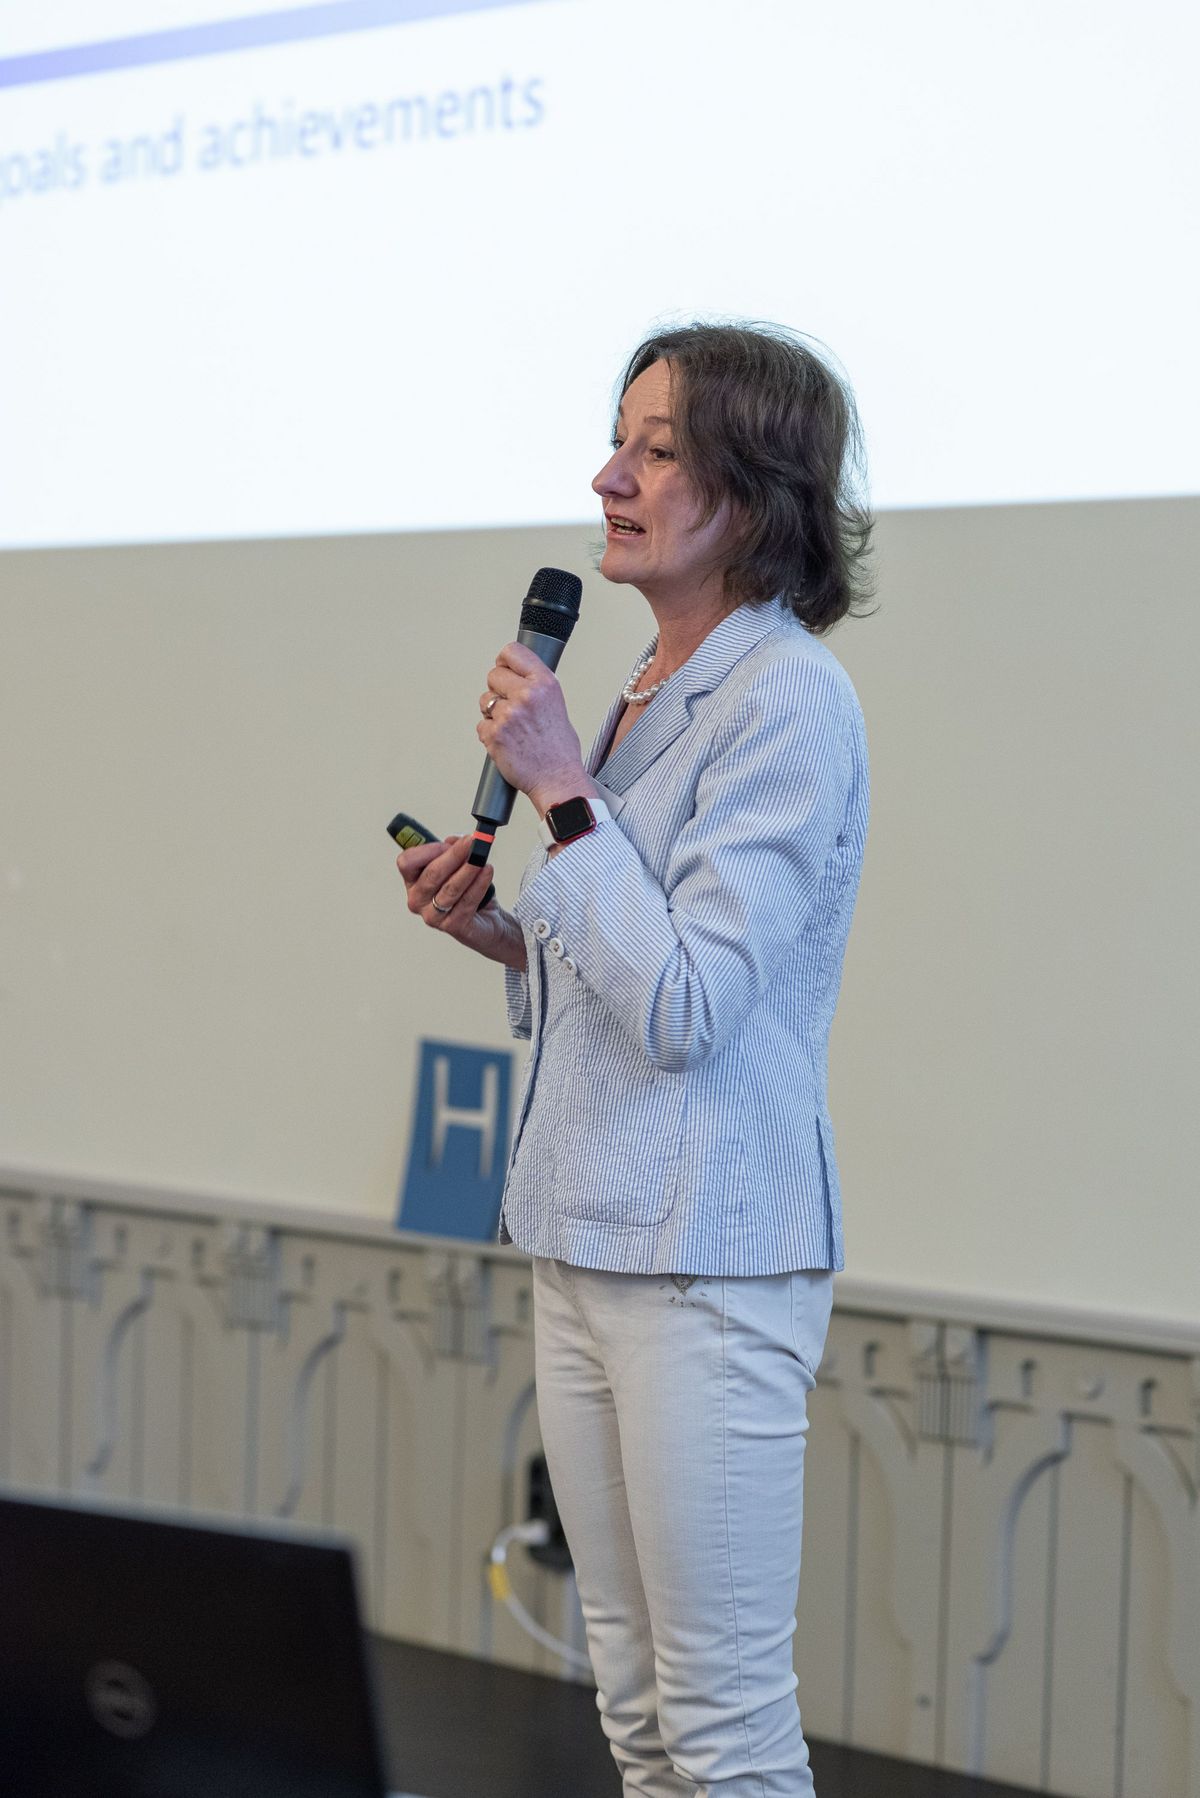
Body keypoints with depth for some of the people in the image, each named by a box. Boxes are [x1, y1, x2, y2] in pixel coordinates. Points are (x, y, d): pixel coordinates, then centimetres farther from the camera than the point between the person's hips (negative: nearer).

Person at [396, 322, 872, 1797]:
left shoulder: (787, 703, -13)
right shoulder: (653, 693, 14)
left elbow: (686, 1007, -18)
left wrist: (560, 791, -18)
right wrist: (504, 937, 5)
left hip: (708, 1263, -9)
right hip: (588, 1246, 9)